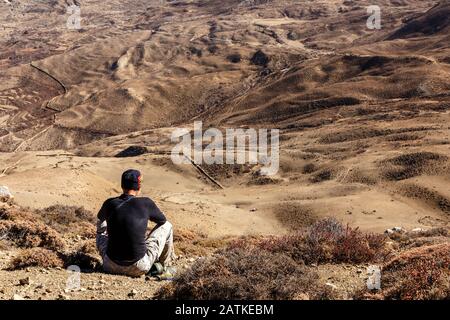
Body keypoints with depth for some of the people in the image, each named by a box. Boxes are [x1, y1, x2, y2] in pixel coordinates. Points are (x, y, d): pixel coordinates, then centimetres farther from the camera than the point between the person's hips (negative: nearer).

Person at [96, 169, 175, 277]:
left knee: (102, 225, 28)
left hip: (111, 266, 3)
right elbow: (163, 220, 12)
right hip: (139, 269, -3)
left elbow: (100, 218, 24)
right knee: (166, 226, 16)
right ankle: (164, 265, 31)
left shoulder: (110, 204, -2)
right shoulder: (146, 203, -8)